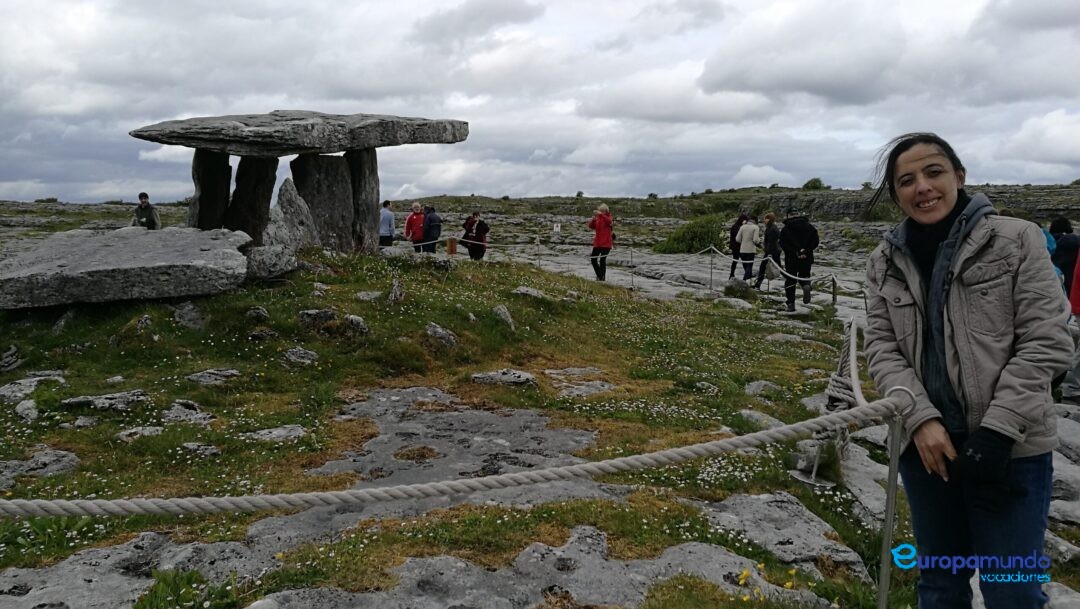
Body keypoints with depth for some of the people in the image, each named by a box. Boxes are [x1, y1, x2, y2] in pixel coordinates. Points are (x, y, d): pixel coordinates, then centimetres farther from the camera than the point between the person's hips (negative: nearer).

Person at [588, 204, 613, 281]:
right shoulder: (597, 219, 10)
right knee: (593, 259, 6)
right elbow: (591, 226, 1)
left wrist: (601, 214, -39)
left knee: (602, 260, -9)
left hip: (606, 243, -6)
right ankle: (599, 275, 24)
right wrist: (593, 219, -17)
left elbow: (609, 221, -28)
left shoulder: (608, 218, -4)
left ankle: (603, 277, 3)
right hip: (597, 243, 6)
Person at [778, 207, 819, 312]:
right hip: (807, 258, 2)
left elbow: (782, 244, -10)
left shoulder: (785, 229, -3)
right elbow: (815, 242, 0)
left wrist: (794, 252, -11)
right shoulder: (810, 227, 5)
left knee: (790, 280, 7)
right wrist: (806, 251, -5)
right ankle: (806, 285, -15)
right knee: (804, 275, 20)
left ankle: (791, 304, 3)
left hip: (791, 259, -2)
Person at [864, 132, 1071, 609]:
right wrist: (922, 420, -14)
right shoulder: (885, 263, 5)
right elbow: (882, 349, 1)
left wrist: (996, 431, -15)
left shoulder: (1016, 239, -4)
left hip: (1009, 446, -3)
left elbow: (1045, 342, -7)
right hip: (925, 442, 3)